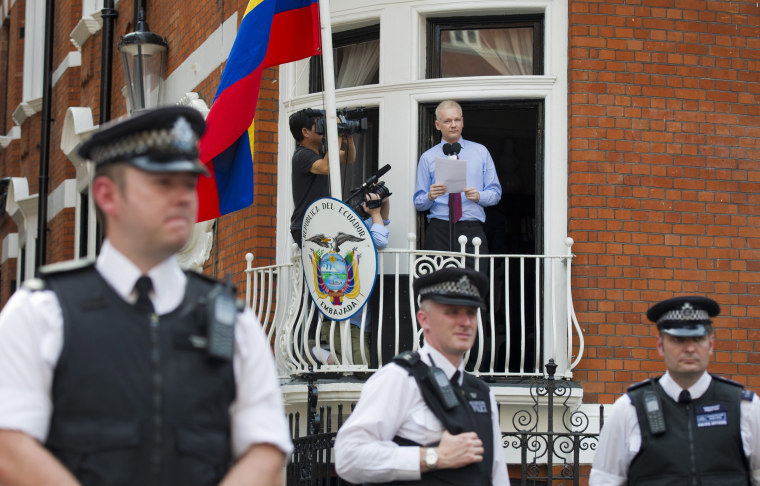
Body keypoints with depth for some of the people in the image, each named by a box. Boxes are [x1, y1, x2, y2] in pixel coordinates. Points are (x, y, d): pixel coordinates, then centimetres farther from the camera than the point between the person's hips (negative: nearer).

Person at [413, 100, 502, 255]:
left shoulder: (480, 152, 14)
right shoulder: (428, 158, 12)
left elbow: (495, 193, 12)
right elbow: (418, 202, 10)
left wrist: (479, 196, -8)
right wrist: (430, 196, -11)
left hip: (472, 230, 0)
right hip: (439, 230, 0)